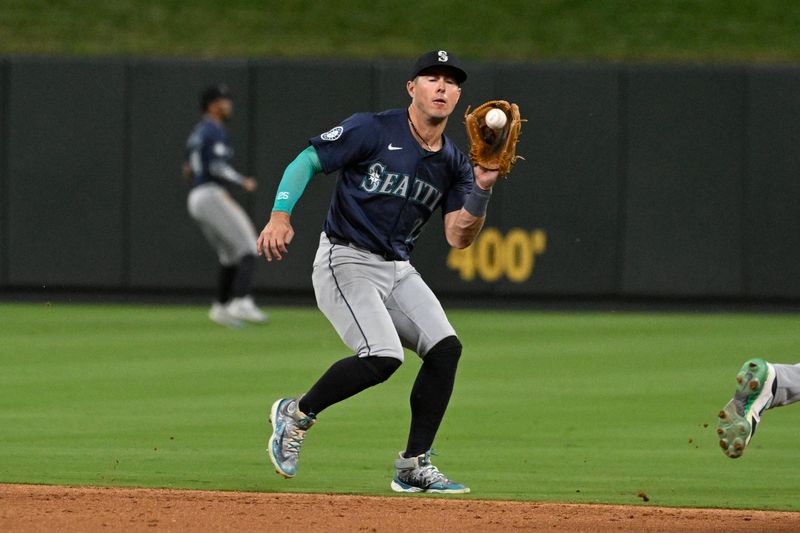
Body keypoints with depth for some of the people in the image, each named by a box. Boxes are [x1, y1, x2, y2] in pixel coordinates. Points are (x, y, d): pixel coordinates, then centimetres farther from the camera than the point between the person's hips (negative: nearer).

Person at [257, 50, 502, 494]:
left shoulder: (453, 163, 8)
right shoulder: (373, 131, -9)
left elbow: (458, 237, 3)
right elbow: (305, 162, -10)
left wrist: (481, 190, -14)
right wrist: (280, 214, -25)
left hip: (398, 270, 7)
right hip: (346, 262, -7)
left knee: (445, 347, -11)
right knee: (382, 357, -24)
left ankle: (413, 466, -1)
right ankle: (297, 414, 1)